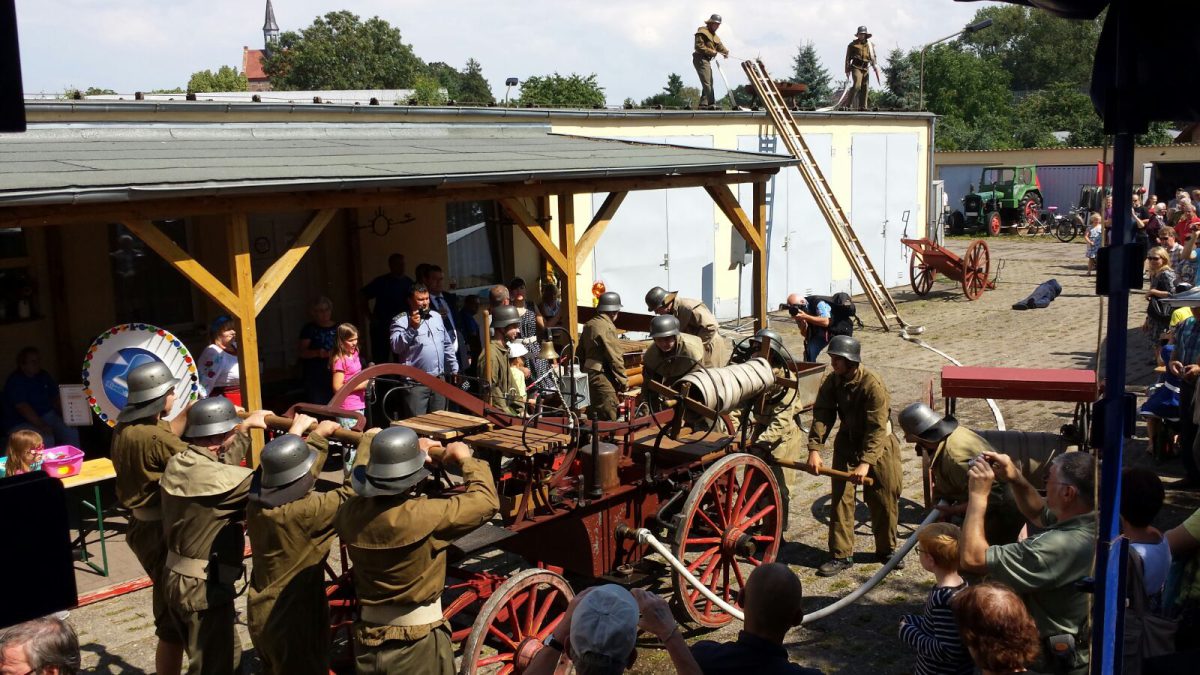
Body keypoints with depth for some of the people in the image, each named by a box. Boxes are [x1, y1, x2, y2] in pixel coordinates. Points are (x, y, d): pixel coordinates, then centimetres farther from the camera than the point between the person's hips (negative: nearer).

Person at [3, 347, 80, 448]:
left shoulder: (44, 376, 9)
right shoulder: (15, 382, -12)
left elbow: (56, 398, 9)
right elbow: (23, 407, -21)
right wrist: (41, 425, -29)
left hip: (47, 416, 6)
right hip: (22, 423, -6)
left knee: (71, 432, -16)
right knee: (46, 439, -32)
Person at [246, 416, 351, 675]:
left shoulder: (256, 502, -8)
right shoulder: (305, 511, -29)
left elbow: (294, 470, 6)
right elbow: (351, 494, -23)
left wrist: (318, 436, 15)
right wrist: (367, 444, -12)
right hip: (295, 620, -7)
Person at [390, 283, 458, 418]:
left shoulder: (436, 316, 14)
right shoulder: (401, 321, -6)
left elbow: (447, 345, 21)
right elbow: (396, 347, -19)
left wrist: (454, 368, 18)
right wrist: (411, 328, -26)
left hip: (439, 381, 6)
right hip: (415, 383, -6)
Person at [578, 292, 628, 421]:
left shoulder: (589, 324, 10)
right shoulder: (607, 327, -18)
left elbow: (580, 352, 16)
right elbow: (615, 357, -18)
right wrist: (623, 380, -10)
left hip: (591, 374, 9)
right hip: (603, 376, -9)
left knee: (596, 413, 19)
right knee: (608, 416, -5)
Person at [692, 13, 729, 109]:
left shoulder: (714, 35, 23)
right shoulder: (702, 32, -7)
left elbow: (720, 45, 13)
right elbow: (698, 46, -17)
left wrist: (725, 52, -7)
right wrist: (711, 51, -20)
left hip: (707, 60, 10)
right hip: (700, 59, -10)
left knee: (709, 83, 11)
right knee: (707, 82, -17)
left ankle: (703, 104, 15)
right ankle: (711, 103, -25)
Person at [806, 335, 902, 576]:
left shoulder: (872, 384, -27)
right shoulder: (832, 382, -10)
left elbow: (877, 428, -29)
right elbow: (821, 415, -13)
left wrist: (866, 462, -35)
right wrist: (814, 449, -26)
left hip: (878, 444, -4)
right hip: (847, 442, 4)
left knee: (884, 499, 8)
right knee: (841, 497, -2)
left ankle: (886, 549, 29)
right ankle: (840, 555, 6)